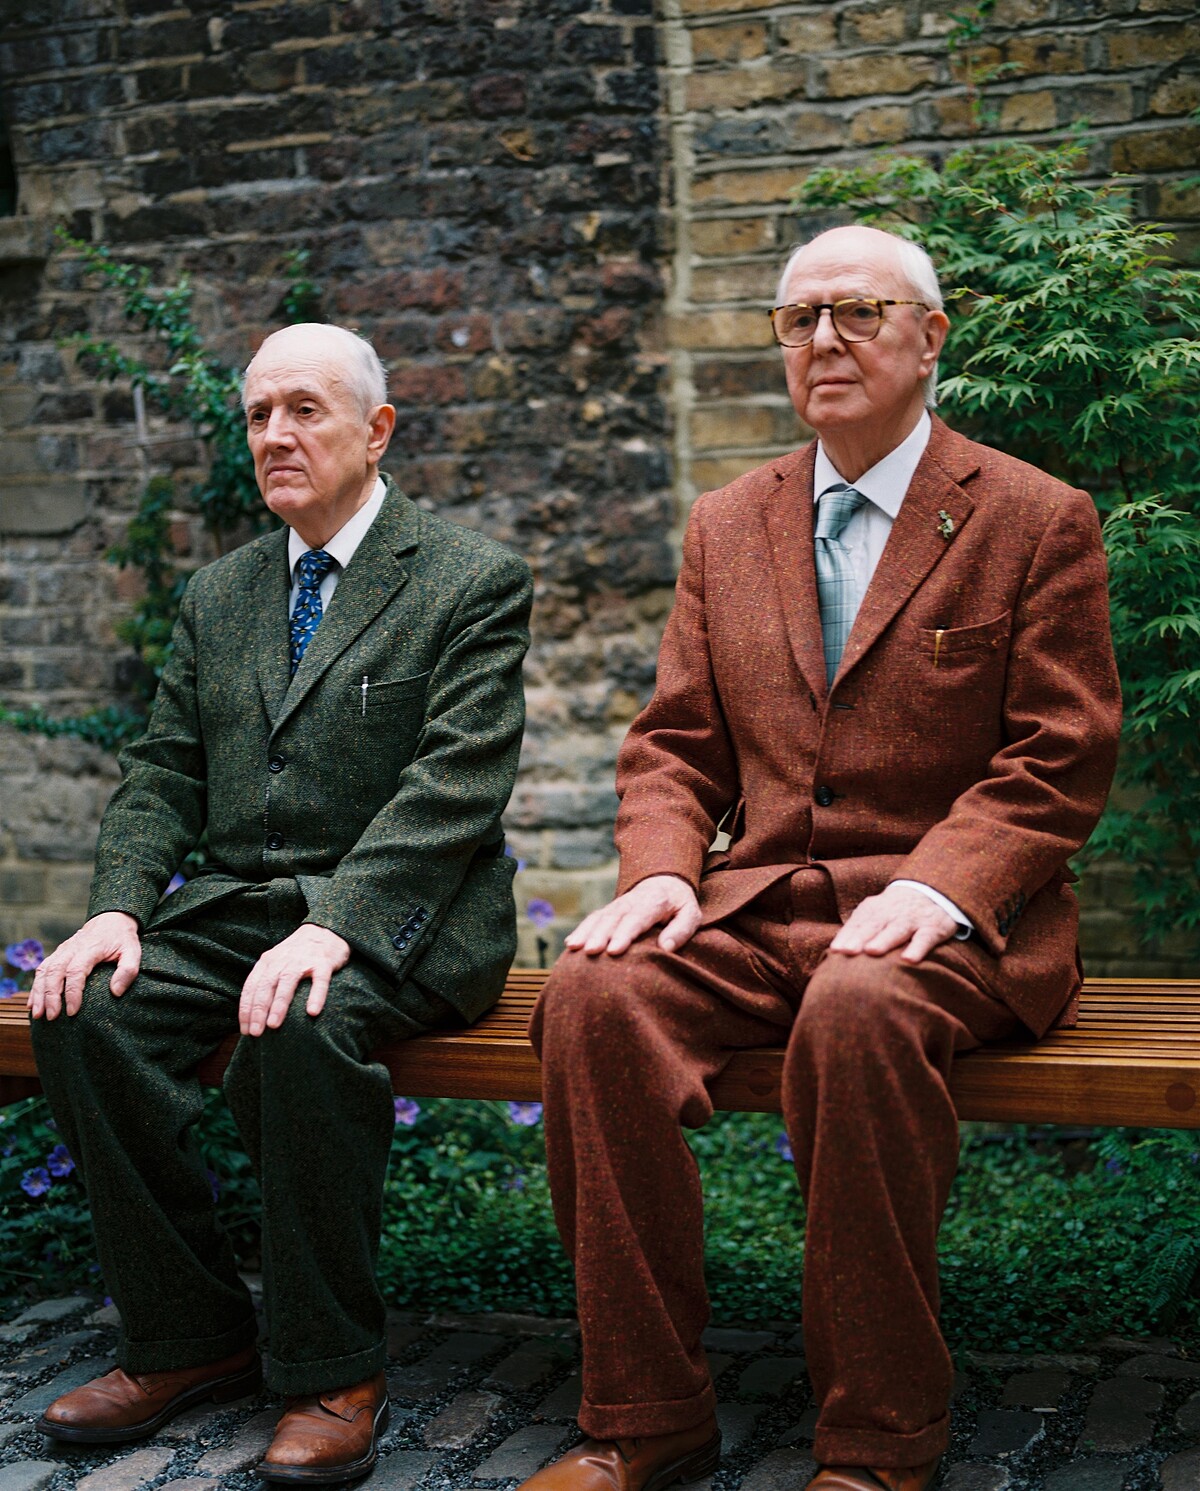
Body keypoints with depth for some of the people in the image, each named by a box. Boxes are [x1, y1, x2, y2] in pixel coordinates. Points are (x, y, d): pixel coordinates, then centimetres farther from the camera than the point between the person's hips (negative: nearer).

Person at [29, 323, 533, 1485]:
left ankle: (334, 1372, -19)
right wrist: (116, 907, -7)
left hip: (397, 915, -6)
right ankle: (188, 1337, -6)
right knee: (85, 1011, -21)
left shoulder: (473, 582, -1)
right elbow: (163, 771, 13)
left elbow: (456, 784, -13)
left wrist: (334, 923, -27)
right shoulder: (218, 594, 18)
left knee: (302, 1023, -36)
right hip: (235, 900, 6)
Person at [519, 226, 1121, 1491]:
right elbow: (674, 745, 14)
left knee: (858, 1010, -38)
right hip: (755, 907, 4)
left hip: (948, 920, -4)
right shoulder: (725, 527, 17)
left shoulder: (1038, 521, 4)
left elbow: (1061, 762, -3)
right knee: (593, 993, -26)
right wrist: (660, 869, -7)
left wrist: (938, 886, -19)